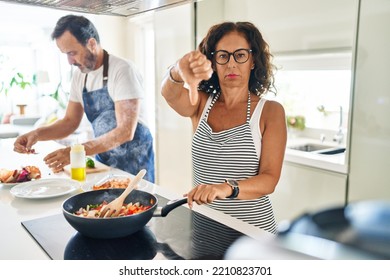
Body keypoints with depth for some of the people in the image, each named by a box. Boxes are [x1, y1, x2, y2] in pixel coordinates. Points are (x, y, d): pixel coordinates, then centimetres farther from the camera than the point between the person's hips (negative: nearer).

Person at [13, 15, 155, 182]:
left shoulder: (122, 70, -19)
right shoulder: (79, 75, 2)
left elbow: (126, 132, -25)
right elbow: (70, 122, 8)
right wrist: (38, 134, -9)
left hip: (133, 158, -6)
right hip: (103, 157, 6)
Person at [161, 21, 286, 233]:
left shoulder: (270, 111, -9)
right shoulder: (202, 104, -1)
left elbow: (269, 180, -16)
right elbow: (168, 93, -23)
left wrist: (227, 188, -35)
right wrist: (178, 72, -45)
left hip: (253, 228, -2)